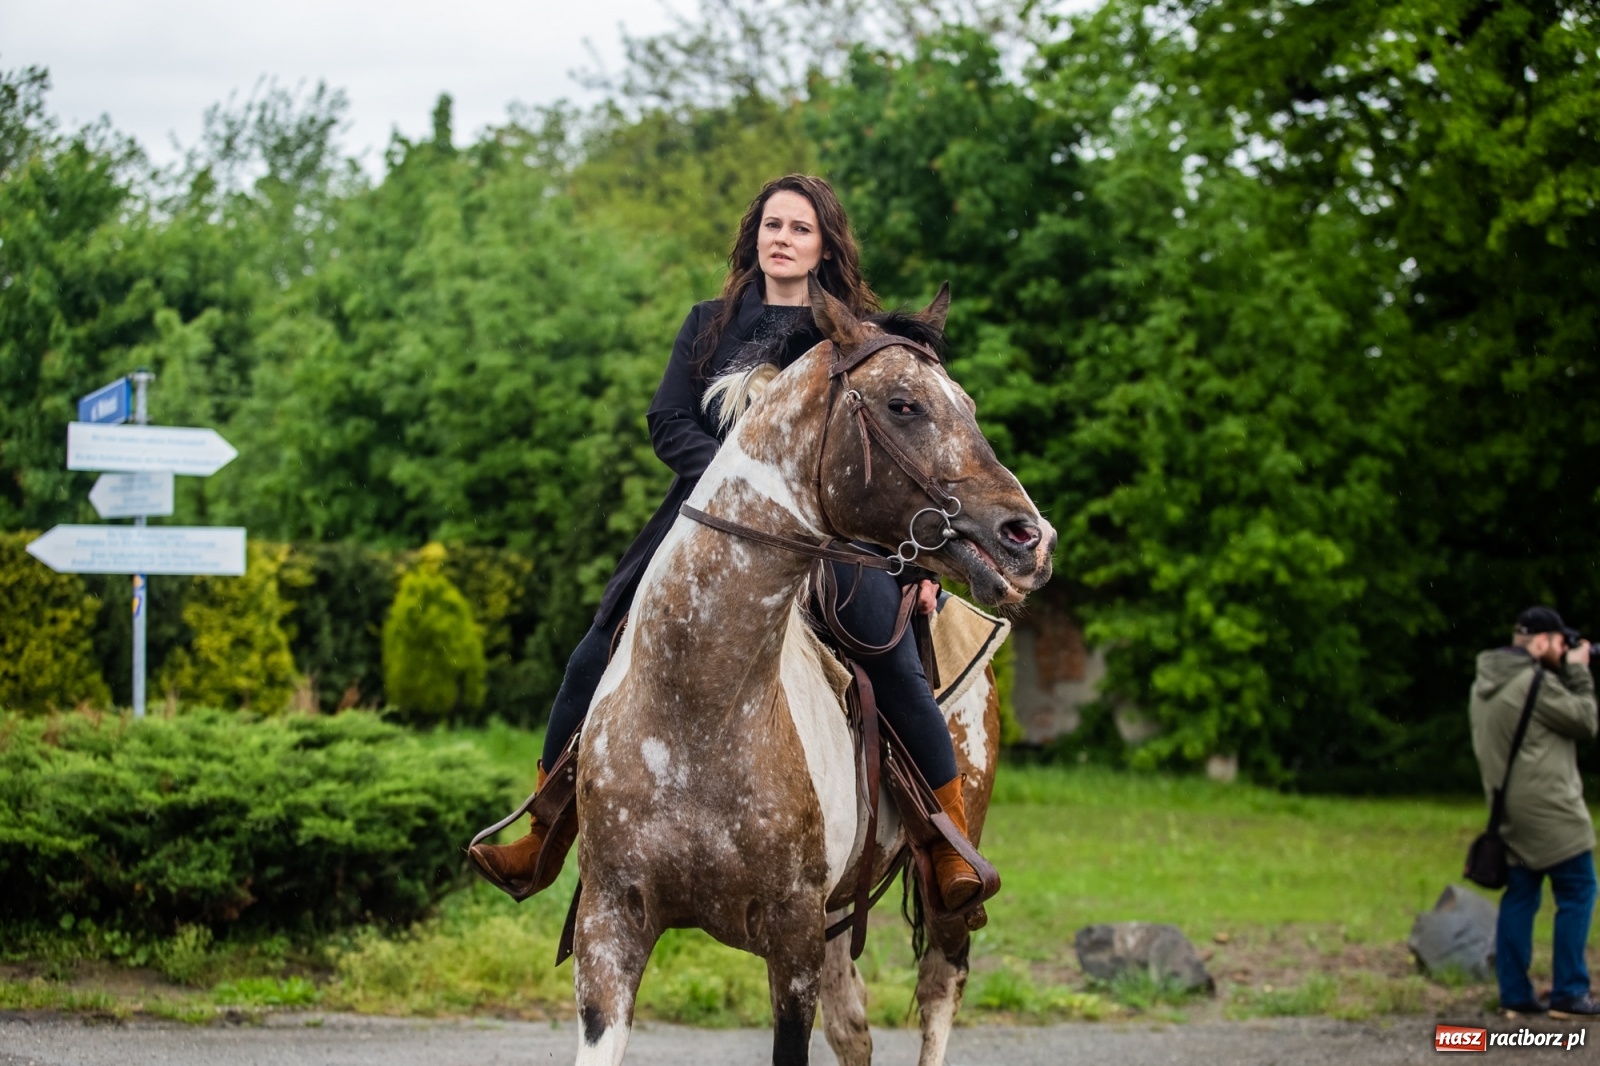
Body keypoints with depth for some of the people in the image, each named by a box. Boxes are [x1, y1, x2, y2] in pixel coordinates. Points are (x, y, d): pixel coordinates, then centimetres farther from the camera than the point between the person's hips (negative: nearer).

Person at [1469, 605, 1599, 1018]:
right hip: (1549, 810, -9)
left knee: (1520, 896, 11)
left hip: (1511, 812, 9)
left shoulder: (1485, 684, 10)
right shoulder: (1536, 682, -18)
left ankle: (1514, 994, 9)